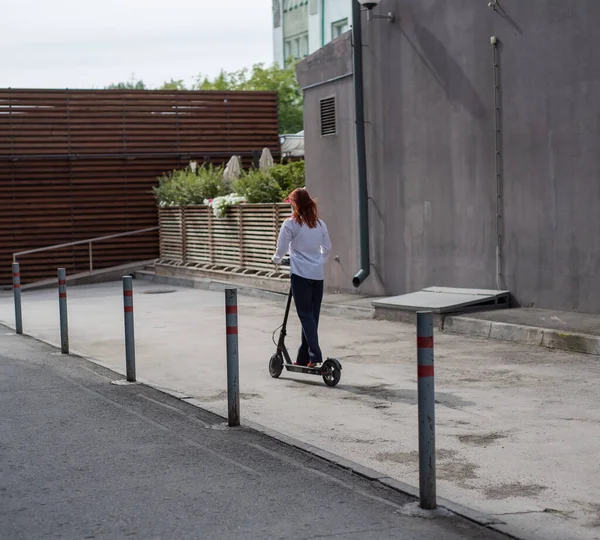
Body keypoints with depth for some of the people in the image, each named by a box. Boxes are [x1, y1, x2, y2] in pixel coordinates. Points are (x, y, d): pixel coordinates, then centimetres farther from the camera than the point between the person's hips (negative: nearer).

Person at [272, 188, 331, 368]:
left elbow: (282, 248, -3)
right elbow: (327, 248, 18)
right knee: (313, 315, 9)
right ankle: (303, 358, 16)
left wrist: (277, 259, 18)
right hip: (318, 274, 5)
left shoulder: (290, 224, -7)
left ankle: (315, 354, -17)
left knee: (305, 314, -5)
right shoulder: (320, 224, 10)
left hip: (300, 273, -5)